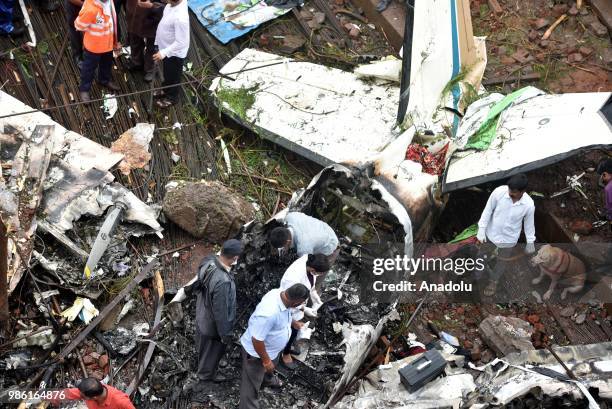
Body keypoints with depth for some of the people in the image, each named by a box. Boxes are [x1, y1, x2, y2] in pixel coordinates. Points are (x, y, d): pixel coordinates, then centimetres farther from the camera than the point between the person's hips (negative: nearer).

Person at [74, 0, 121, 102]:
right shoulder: (90, 8, -38)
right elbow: (79, 25, -25)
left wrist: (114, 41, 11)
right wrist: (94, 30, -9)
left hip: (108, 42, 7)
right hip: (93, 45, -7)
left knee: (107, 63, 30)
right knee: (89, 67, 17)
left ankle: (105, 80, 58)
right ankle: (84, 89, 39)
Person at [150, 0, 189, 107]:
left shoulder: (180, 17, -41)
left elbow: (181, 42, -34)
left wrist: (163, 52, -32)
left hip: (174, 52, -8)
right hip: (167, 47, 8)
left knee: (173, 76, 20)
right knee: (167, 73, 31)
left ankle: (172, 97, 44)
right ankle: (166, 90, 56)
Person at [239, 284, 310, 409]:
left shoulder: (280, 293, -18)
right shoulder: (269, 313, -45)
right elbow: (257, 340, -34)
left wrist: (294, 323, 19)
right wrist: (266, 360, -22)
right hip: (256, 351, -9)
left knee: (271, 366, 38)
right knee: (252, 384, 11)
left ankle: (268, 378, 69)